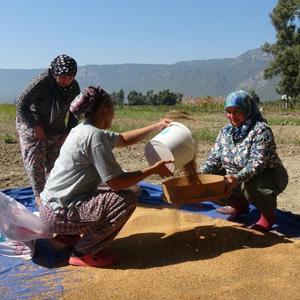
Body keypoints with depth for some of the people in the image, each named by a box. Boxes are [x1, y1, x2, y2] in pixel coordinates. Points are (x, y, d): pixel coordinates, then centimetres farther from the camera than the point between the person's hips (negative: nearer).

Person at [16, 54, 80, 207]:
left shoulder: (74, 87, -9)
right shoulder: (42, 82, -26)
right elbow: (21, 104, -22)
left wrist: (69, 132, -1)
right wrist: (36, 126, -20)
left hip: (57, 130, 5)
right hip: (32, 127, -5)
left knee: (55, 163, 7)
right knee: (35, 162, -3)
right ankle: (39, 196, 7)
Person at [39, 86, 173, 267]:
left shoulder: (84, 130, 10)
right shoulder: (94, 135, -20)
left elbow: (124, 139, 23)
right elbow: (117, 183, -21)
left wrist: (158, 127, 21)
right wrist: (153, 169, -9)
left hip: (54, 206, 10)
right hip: (58, 214, -10)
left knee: (116, 190, 20)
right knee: (128, 199, -14)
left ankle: (71, 235, 19)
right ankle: (82, 252, -2)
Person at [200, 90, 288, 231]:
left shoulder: (261, 130, -21)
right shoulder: (225, 131, 0)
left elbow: (257, 162, -32)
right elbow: (214, 159, 0)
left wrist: (238, 178, -48)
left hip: (268, 176, -6)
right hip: (235, 178, 7)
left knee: (250, 186, -38)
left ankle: (268, 215, -6)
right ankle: (239, 204, 17)